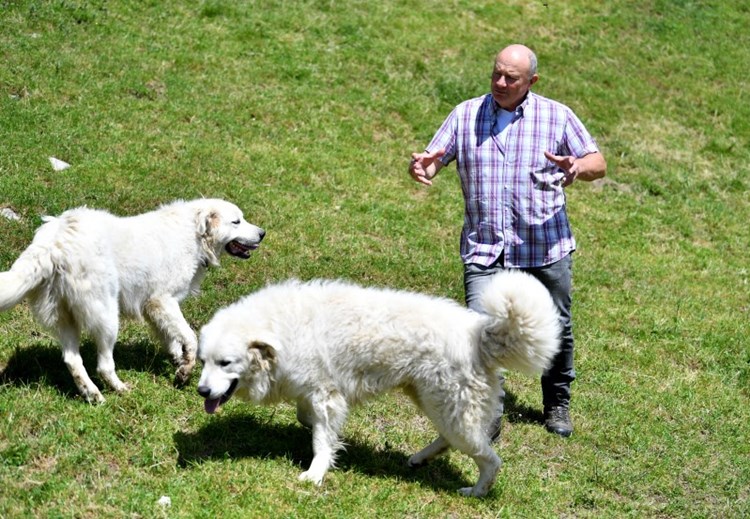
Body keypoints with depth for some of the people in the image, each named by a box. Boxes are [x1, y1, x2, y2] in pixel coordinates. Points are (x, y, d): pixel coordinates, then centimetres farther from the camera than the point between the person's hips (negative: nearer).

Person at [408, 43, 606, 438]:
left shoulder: (557, 116, 2)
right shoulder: (466, 115, 5)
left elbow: (598, 163, 2)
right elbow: (431, 161, 4)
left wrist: (577, 168, -21)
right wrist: (420, 167, -22)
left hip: (545, 249, 0)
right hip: (484, 250, 0)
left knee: (556, 331, 12)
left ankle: (557, 405, 35)